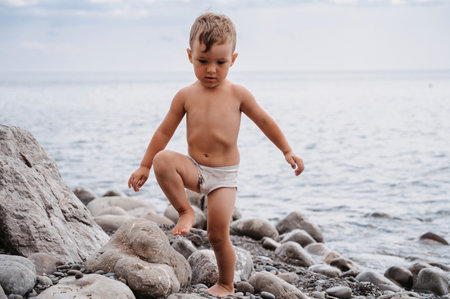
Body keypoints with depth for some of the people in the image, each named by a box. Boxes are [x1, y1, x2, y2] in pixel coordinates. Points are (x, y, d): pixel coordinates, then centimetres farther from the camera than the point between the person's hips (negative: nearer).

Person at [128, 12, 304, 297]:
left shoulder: (238, 94, -5)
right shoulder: (186, 95, -2)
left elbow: (265, 121, 7)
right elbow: (165, 131, 6)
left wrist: (287, 151, 8)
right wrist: (144, 167, 6)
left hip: (225, 174, -2)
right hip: (194, 168, 2)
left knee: (219, 236, -4)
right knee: (163, 160, -29)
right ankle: (186, 212, -13)